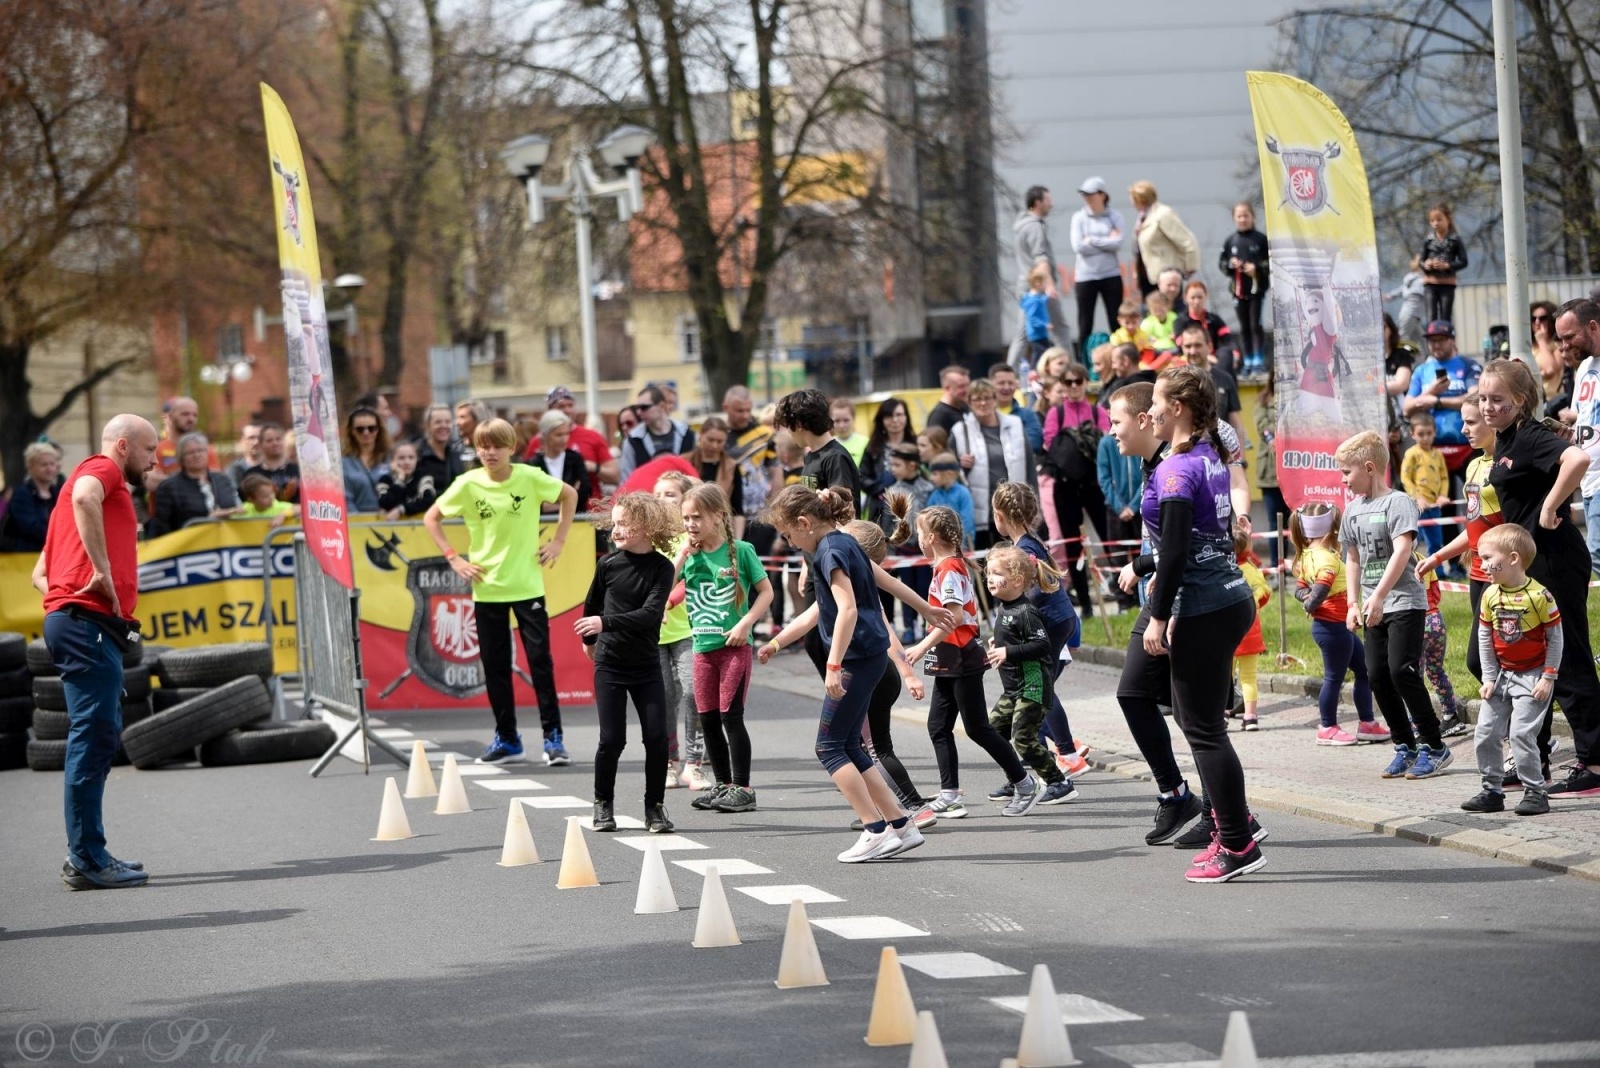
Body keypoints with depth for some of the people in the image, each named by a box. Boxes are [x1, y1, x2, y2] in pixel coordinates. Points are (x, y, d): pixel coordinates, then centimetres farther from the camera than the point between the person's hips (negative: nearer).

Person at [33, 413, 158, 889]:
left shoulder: (94, 477, 30)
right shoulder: (103, 469, 2)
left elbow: (40, 574, 29)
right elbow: (83, 497, -25)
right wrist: (102, 570, -23)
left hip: (72, 619, 10)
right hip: (88, 621, -10)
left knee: (99, 735, 12)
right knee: (94, 734, -11)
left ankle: (87, 855, 15)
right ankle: (87, 860, -12)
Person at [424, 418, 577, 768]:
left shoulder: (529, 477, -7)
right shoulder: (468, 484, -5)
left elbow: (569, 495, 10)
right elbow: (431, 518, 5)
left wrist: (558, 540, 3)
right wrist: (453, 558, -3)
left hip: (527, 585, -1)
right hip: (487, 587, 1)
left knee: (540, 659, -5)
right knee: (495, 666, 5)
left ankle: (553, 737, 0)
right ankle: (506, 739, 15)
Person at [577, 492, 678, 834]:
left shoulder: (661, 567, -9)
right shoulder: (608, 564, -4)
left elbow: (650, 614, -21)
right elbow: (592, 604, 14)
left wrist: (606, 623, -29)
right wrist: (589, 638, 27)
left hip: (646, 664, 0)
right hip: (610, 664, 0)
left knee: (657, 738, -4)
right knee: (612, 739, -3)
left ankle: (655, 806, 9)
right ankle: (603, 803, 14)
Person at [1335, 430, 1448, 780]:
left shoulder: (1397, 503, -11)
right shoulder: (1353, 510, 12)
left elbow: (1401, 551, -22)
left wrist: (1378, 596, -27)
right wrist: (1354, 603, 15)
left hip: (1404, 602, -8)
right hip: (1374, 607, 8)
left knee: (1401, 670, -15)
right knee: (1377, 675, 4)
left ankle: (1434, 746, -5)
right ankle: (1405, 746, 14)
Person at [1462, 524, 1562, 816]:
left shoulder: (1538, 595, -17)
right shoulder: (1490, 596, 0)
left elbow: (1555, 637, -10)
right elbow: (1485, 638, 6)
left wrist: (1549, 676, -12)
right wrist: (1489, 677, 1)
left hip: (1532, 676, -6)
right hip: (1502, 674, 6)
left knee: (1521, 733, -14)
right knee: (1485, 734, 4)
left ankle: (1535, 791, -3)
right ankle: (1492, 791, 15)